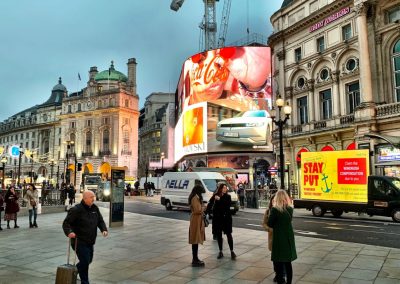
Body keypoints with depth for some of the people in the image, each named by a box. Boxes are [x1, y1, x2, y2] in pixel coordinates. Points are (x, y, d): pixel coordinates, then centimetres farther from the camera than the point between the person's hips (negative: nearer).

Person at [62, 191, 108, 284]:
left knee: (88, 260, 20)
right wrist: (69, 232, -33)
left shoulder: (95, 208, 5)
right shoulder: (76, 209, -16)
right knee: (85, 262, -8)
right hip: (79, 242, -8)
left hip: (90, 242, 8)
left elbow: (100, 221, 11)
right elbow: (66, 223, -15)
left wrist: (104, 229, -6)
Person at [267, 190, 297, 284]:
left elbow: (269, 224, -9)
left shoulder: (275, 209, -16)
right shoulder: (290, 209, -2)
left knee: (279, 262, 6)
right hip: (289, 238, 5)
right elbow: (288, 221, 9)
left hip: (279, 238, -5)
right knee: (288, 262, 14)